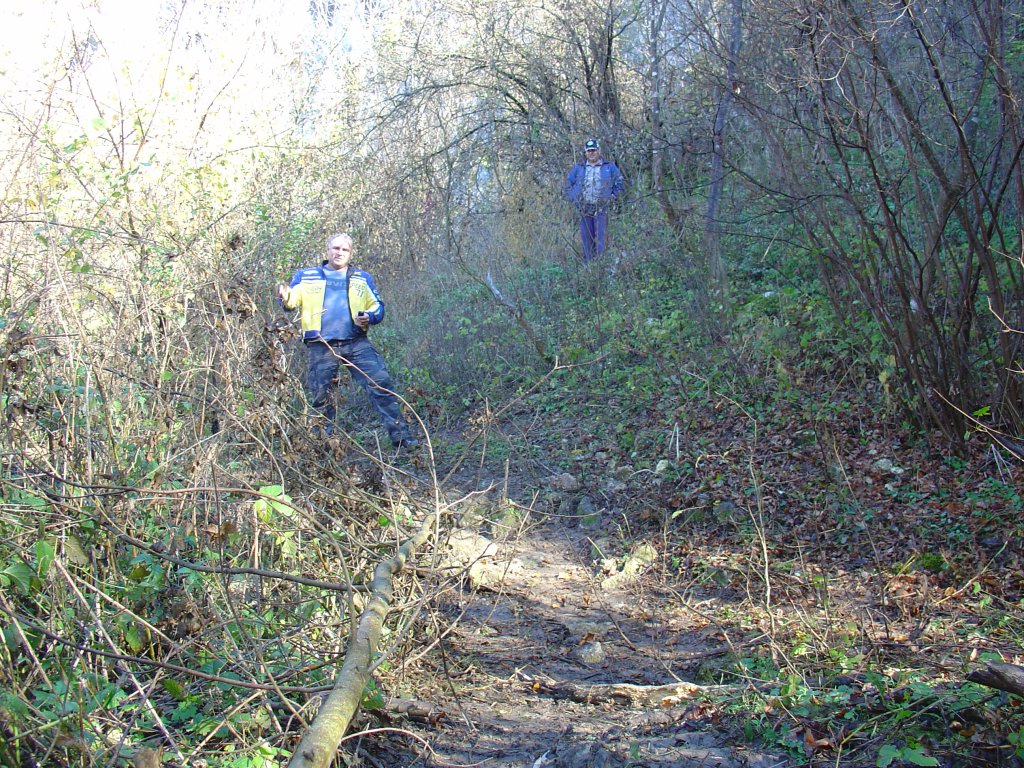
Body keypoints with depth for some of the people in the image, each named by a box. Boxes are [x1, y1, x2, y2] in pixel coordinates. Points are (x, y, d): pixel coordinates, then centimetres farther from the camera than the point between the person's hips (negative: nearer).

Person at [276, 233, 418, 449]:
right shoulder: (305, 276, 14)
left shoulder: (362, 279, 18)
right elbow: (292, 301, 5)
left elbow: (378, 306, 17)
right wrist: (284, 297, -20)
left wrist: (369, 317, -6)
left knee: (381, 384, -11)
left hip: (357, 343, 1)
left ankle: (400, 435, -10)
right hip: (320, 348, 0)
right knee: (320, 396, 1)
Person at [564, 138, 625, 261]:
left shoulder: (609, 167, 6)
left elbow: (620, 182, 13)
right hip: (584, 208, 2)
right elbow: (568, 184, 18)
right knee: (586, 237, 4)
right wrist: (574, 199, 7)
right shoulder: (578, 168, 10)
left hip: (601, 208, -2)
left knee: (601, 237, -7)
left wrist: (612, 197, 4)